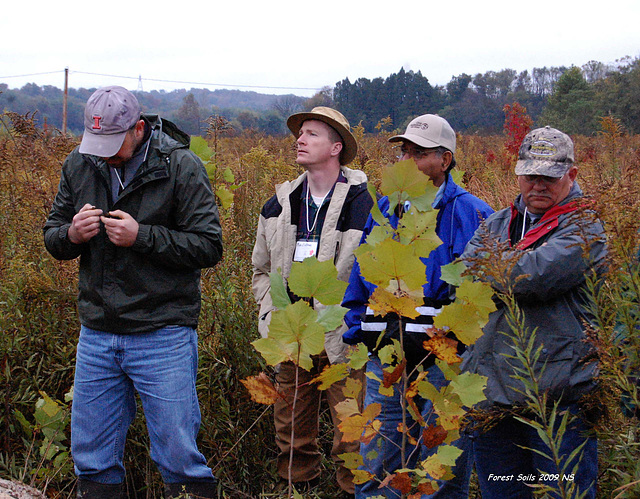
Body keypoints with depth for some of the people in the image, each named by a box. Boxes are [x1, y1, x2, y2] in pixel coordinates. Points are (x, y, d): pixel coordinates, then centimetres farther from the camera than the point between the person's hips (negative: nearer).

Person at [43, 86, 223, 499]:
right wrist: (72, 235, -10)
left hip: (163, 335, -5)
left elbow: (209, 247, -10)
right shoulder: (79, 165, 6)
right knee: (91, 458, 12)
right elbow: (52, 236, 14)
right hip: (96, 334, 5)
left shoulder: (181, 166, -8)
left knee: (178, 456, 0)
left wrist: (142, 237, -20)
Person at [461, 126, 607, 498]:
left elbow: (533, 276, -20)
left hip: (557, 393, -6)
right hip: (493, 393, 6)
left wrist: (489, 262, -2)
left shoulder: (584, 229, -5)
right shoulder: (497, 224, 16)